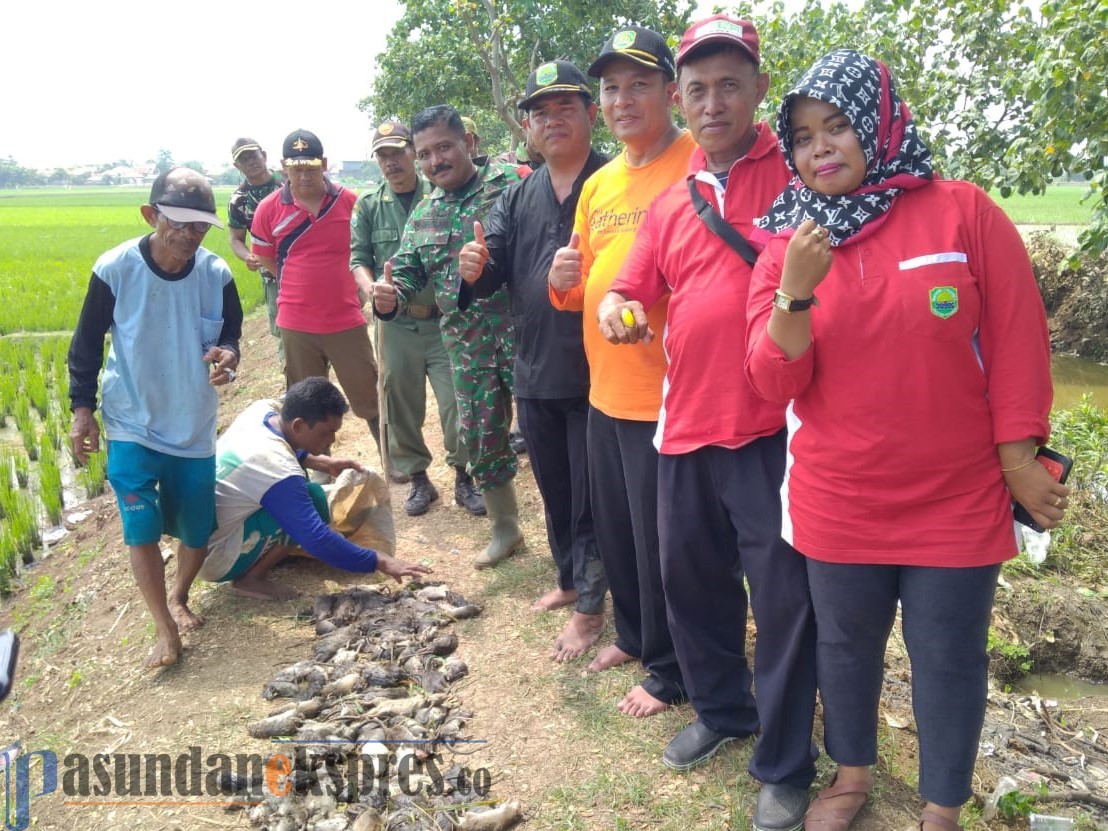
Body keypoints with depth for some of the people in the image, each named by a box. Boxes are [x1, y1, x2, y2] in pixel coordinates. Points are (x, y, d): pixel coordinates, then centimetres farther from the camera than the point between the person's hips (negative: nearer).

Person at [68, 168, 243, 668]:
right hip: (132, 425, -2)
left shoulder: (216, 274, -11)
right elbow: (86, 344, -3)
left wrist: (228, 355, -19)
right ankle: (165, 628, 10)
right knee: (141, 528, -7)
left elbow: (230, 333, 4)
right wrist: (82, 408, -3)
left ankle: (179, 599, 38)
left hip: (195, 428, 2)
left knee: (196, 529, 10)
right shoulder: (114, 269, -15)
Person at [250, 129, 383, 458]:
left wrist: (345, 288, 5)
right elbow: (264, 257, 10)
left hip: (347, 321, -1)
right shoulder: (270, 208, -5)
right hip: (296, 325, 1)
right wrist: (303, 286, 7)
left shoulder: (350, 203, -6)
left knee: (370, 398, 9)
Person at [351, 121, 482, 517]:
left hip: (443, 320, -2)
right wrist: (371, 288, -14)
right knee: (402, 407, 10)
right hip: (396, 324, 2)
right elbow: (359, 259, 6)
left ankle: (463, 477, 18)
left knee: (456, 401, -2)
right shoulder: (368, 205, 6)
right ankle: (418, 479, 27)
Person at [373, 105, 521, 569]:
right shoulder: (421, 217, 12)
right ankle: (505, 529, 33)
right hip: (468, 349, 6)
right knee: (479, 441, 13)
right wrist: (388, 297, -9)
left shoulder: (511, 185, -6)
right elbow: (407, 273, 13)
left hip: (523, 336, -6)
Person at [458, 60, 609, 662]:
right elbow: (494, 270, 6)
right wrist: (476, 268, -17)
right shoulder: (519, 198, 11)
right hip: (534, 369, 6)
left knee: (590, 496, 5)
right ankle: (570, 579, 40)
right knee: (553, 488, 20)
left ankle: (591, 606, 21)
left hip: (595, 369, -6)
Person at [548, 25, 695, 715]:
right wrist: (565, 281, -3)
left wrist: (650, 294, -29)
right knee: (615, 526, 20)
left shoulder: (696, 166, -11)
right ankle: (634, 633, 43)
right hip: (605, 390, 8)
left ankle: (669, 670, 27)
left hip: (665, 393, -7)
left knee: (658, 540, 5)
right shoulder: (599, 184, 12)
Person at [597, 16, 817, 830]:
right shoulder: (669, 203, 13)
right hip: (686, 424, 6)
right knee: (690, 580, 17)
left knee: (783, 599, 4)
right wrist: (616, 308, -4)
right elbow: (631, 291, 18)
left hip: (772, 427, -5)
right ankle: (721, 709, 41)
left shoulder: (798, 175, -3)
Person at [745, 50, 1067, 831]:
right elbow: (775, 382, -8)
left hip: (956, 503, -2)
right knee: (845, 644, 18)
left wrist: (1019, 465, -5)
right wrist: (795, 292, -24)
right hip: (837, 503, 2)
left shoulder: (963, 211, -9)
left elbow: (1016, 341, -5)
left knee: (949, 658, 12)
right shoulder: (786, 240, -2)